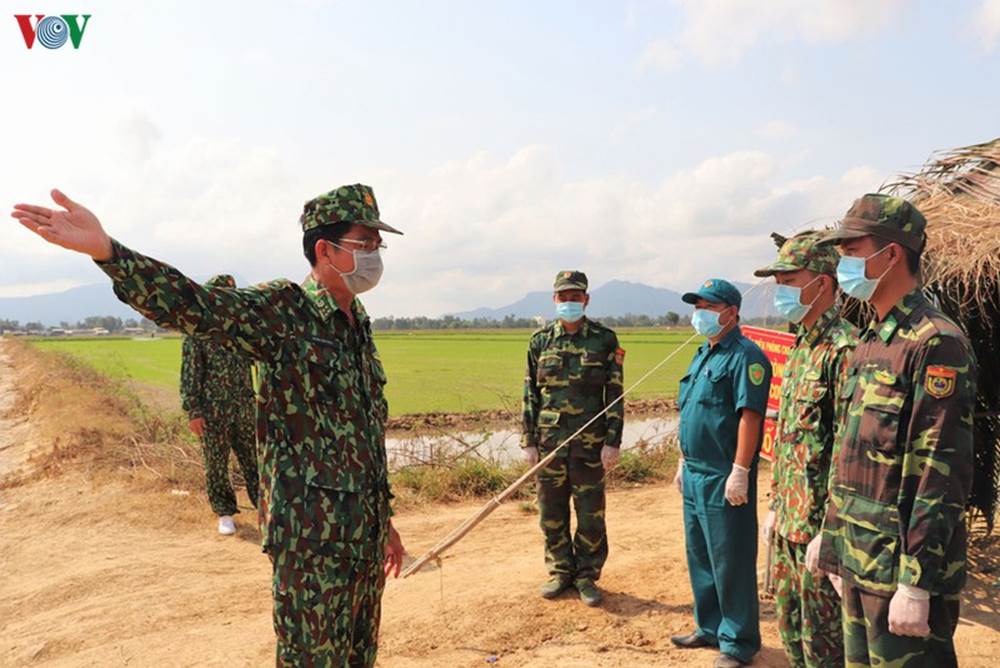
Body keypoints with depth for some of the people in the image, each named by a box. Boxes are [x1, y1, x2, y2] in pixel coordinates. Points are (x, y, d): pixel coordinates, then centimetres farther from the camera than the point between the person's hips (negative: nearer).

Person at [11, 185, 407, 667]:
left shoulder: (359, 326, 11)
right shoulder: (284, 310, -12)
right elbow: (192, 305, -30)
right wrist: (106, 250, -46)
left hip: (364, 533, 8)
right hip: (312, 536, -7)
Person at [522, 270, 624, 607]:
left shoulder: (605, 339, -2)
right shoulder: (540, 341, 4)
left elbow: (615, 394, -2)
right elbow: (530, 394, 7)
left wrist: (612, 441, -8)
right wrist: (528, 441, 3)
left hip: (590, 443, -2)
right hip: (549, 441, 2)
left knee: (590, 515, 6)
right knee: (551, 514, 11)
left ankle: (587, 576, 23)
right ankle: (560, 571, 28)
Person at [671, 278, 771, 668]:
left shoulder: (744, 355, -14)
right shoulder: (703, 354, 15)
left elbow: (750, 415, -21)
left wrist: (740, 472, -24)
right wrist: (683, 463, 20)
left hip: (723, 480, -9)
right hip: (695, 476, 9)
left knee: (730, 563, 2)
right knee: (699, 558, 18)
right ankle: (710, 628, 33)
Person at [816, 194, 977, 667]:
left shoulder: (935, 343, -16)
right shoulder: (871, 342, 12)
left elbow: (942, 474, -20)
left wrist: (916, 584, -20)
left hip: (902, 569, -8)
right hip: (861, 562, 9)